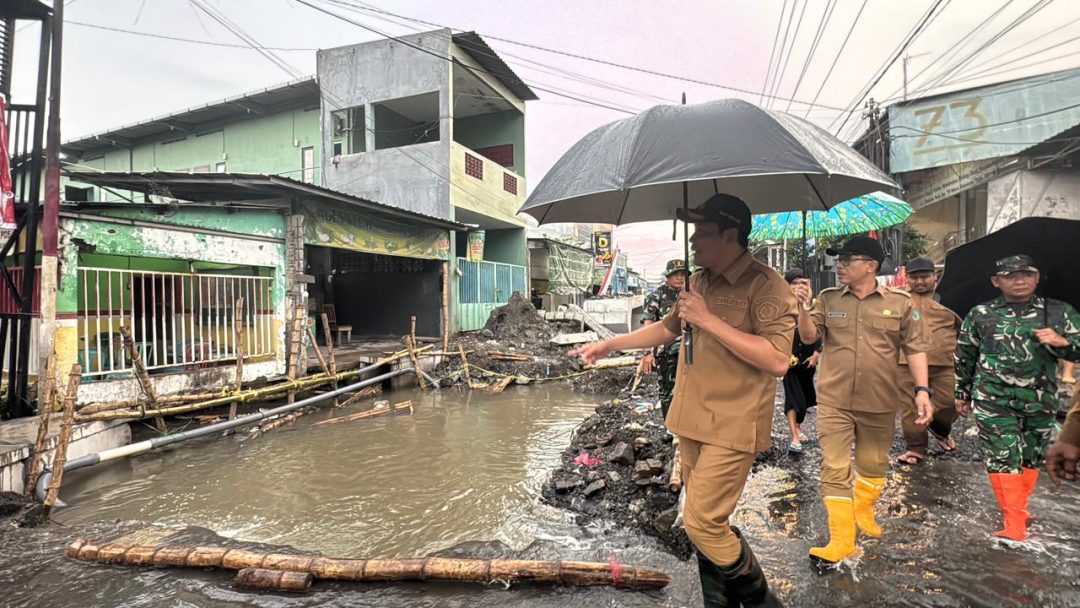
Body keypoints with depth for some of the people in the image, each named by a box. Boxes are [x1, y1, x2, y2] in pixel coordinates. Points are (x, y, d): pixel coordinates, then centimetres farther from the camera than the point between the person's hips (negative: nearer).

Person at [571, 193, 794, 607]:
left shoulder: (765, 285, -15)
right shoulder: (699, 282, 10)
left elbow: (778, 360, -24)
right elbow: (668, 328, 23)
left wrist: (708, 319, -23)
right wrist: (609, 344, 22)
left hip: (732, 427, -7)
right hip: (692, 421, 8)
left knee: (702, 523, -6)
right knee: (708, 521, 16)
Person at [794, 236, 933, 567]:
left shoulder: (901, 303, -1)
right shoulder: (828, 299, 2)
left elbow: (915, 348, -1)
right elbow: (809, 337, -1)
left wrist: (922, 390, -9)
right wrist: (803, 309, -18)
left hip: (879, 403, 1)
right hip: (834, 401, 0)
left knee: (873, 465, 18)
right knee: (835, 469, -3)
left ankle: (863, 512, 44)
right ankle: (841, 541, 5)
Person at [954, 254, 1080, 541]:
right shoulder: (980, 315, 2)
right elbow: (964, 357, 10)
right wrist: (962, 393, 13)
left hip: (1040, 402, 2)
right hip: (993, 401, -2)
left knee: (1032, 458, 13)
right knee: (1003, 458, -5)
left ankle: (1019, 509, 31)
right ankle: (1015, 523, -1)